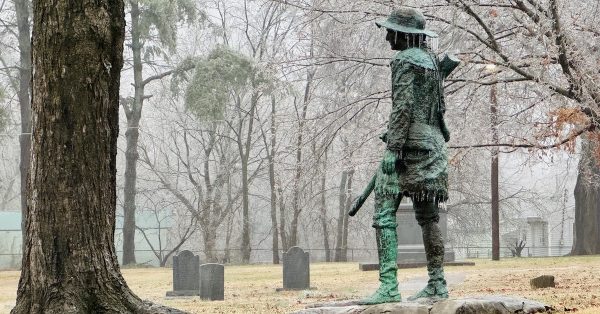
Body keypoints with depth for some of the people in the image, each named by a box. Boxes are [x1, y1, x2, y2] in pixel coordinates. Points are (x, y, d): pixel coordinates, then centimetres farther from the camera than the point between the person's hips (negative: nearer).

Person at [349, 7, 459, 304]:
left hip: (410, 146, -9)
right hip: (432, 145, 9)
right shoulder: (431, 59, 17)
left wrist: (393, 147, -20)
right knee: (428, 216, 11)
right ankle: (437, 284, 13)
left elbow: (403, 107, -18)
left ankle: (389, 286, -17)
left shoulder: (406, 60, -10)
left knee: (384, 214, -10)